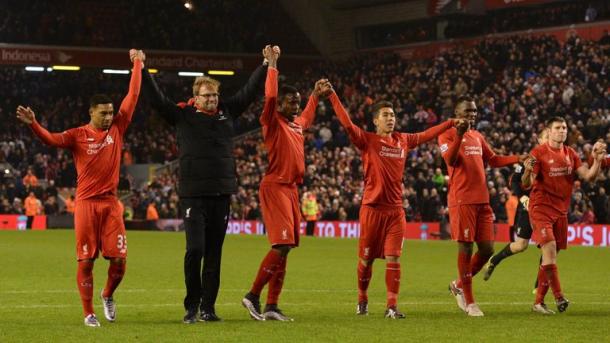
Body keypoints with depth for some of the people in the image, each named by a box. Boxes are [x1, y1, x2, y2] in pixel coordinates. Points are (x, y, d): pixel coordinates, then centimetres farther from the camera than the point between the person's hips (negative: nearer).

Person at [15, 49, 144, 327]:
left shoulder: (117, 128, 7)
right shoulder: (78, 135, -2)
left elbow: (133, 96, 10)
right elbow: (52, 140, -17)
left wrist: (138, 64, 14)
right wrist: (32, 124, -34)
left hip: (110, 202, 3)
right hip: (86, 203, -3)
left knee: (119, 259, -3)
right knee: (86, 260, -1)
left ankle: (108, 295, 25)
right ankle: (88, 312, 8)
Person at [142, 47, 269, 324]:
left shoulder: (227, 111, 11)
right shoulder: (182, 114, 1)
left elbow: (250, 91, 17)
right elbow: (156, 98, -3)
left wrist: (266, 65, 16)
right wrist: (141, 71, -8)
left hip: (222, 193, 4)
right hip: (193, 194, -4)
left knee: (214, 253, 7)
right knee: (195, 249, -10)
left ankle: (208, 307, 14)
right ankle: (192, 305, 5)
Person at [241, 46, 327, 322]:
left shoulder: (297, 124, 18)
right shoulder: (273, 123, -5)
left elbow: (307, 117, 42)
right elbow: (270, 97, -21)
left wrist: (315, 94, 46)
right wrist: (272, 65, -18)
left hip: (291, 189, 9)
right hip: (275, 187, -9)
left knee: (284, 247, 6)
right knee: (282, 244, -17)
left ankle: (271, 306, 8)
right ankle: (253, 296, -9)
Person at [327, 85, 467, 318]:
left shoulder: (403, 141, 12)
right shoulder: (367, 140, -2)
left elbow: (428, 134, 24)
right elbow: (347, 123, -12)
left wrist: (453, 123, 26)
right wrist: (332, 96, -18)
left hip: (396, 209, 3)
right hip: (372, 208, -3)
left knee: (393, 259, -4)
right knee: (366, 259, 5)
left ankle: (391, 306, -2)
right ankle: (362, 301, 23)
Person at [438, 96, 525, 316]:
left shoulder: (478, 136, 21)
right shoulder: (448, 135, -2)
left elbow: (493, 160, 27)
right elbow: (449, 160, -17)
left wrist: (518, 159, 16)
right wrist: (459, 135, -27)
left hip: (482, 199, 7)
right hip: (462, 200, -7)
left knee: (487, 249, 3)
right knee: (466, 248, -5)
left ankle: (459, 285, 24)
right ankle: (469, 302, 3)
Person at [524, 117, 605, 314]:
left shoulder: (571, 154, 10)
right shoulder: (539, 153, -7)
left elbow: (589, 177, 6)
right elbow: (526, 184, -12)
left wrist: (597, 160, -9)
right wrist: (528, 171, -33)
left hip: (561, 210, 6)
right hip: (541, 207, -6)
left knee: (551, 256, 7)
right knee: (549, 247, -22)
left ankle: (539, 301, 14)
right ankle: (558, 296, -17)